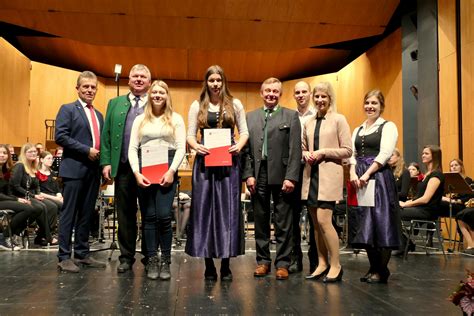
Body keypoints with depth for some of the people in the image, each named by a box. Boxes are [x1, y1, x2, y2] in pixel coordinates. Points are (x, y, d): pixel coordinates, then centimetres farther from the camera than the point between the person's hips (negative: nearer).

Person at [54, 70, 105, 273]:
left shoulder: (98, 115, 19)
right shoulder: (68, 109, 0)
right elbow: (60, 136, -12)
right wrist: (87, 150, -15)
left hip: (94, 170, 6)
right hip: (74, 169, -6)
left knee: (86, 214, 9)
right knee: (69, 213, -2)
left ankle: (82, 254, 17)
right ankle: (64, 257, 4)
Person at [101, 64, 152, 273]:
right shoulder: (115, 104, 14)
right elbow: (106, 135, 10)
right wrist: (106, 162, 0)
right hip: (123, 167, 2)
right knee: (125, 214, 8)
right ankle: (126, 257, 19)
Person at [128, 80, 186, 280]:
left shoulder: (176, 119, 8)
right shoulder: (140, 119, 14)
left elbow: (181, 148, 1)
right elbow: (132, 148, 8)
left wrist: (171, 171, -11)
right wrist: (136, 172, -6)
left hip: (167, 169, -2)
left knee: (163, 216, -9)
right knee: (148, 217, 3)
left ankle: (165, 261, 3)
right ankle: (151, 261, 10)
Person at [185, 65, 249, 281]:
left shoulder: (235, 104, 10)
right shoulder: (197, 106, 9)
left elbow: (244, 132, 9)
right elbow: (190, 135, 5)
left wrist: (239, 145, -11)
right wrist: (196, 146, -16)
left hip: (229, 161, 0)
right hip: (205, 161, 0)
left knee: (228, 210, 0)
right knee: (204, 210, 0)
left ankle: (226, 265, 9)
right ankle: (209, 265, 9)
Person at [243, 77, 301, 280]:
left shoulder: (291, 116, 4)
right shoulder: (250, 117, 12)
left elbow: (295, 149, -3)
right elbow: (246, 149, 8)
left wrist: (291, 177, -11)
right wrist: (248, 174, -2)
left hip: (281, 176, -2)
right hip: (258, 176, 3)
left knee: (283, 223, 3)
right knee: (260, 221, 9)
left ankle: (282, 263, 13)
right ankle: (263, 261, 21)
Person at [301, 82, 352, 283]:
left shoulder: (338, 120, -1)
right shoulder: (308, 123, 14)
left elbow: (347, 151, -5)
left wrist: (323, 152, -14)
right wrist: (306, 154, -1)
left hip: (329, 176, -6)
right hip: (311, 175, 6)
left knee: (323, 220, -12)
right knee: (316, 223, 8)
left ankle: (335, 265, 1)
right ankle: (322, 263, 18)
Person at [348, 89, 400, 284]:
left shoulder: (388, 127, 2)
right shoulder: (357, 130, 19)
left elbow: (384, 154, -10)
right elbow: (352, 154, 9)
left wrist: (367, 174, -19)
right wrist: (353, 174, -10)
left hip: (379, 177, -5)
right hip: (359, 179, 6)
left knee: (380, 223, -5)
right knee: (364, 225, 6)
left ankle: (382, 271, 5)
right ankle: (373, 268, 16)